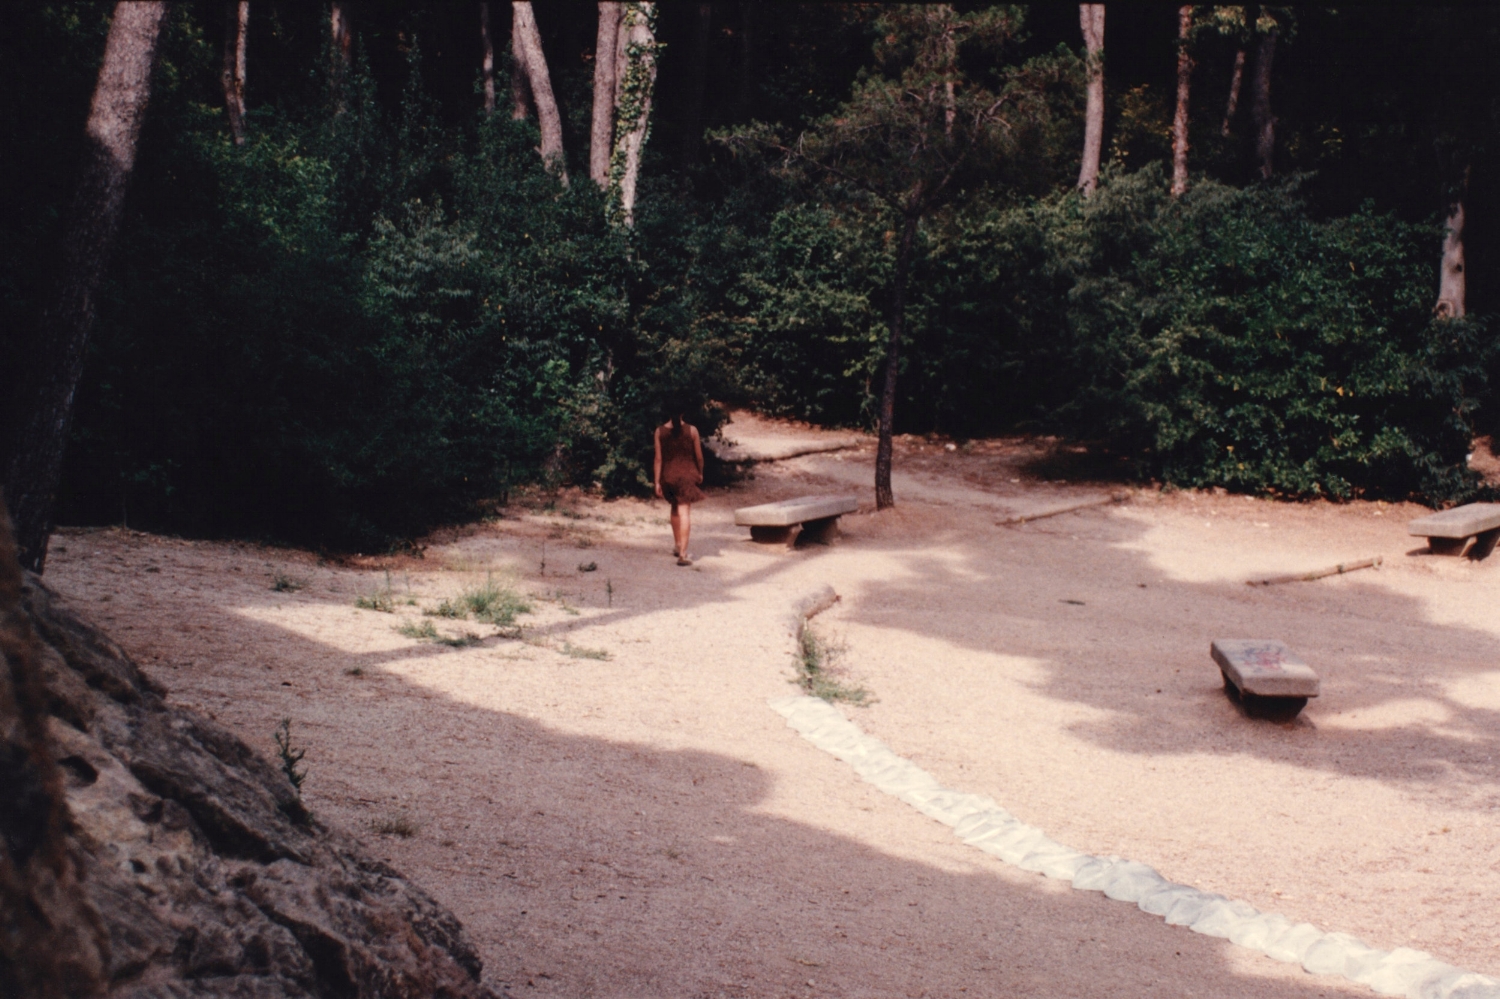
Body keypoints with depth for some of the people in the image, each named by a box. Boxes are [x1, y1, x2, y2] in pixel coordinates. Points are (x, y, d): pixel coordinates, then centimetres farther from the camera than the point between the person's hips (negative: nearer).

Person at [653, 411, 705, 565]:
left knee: (675, 508, 24)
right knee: (684, 512, -5)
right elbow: (699, 456, 0)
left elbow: (658, 458, -3)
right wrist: (700, 473, 18)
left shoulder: (660, 431, -3)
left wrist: (657, 482, 1)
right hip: (687, 474, -3)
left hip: (668, 475, 3)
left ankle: (677, 545, 37)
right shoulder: (691, 430, -7)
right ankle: (683, 554, -14)